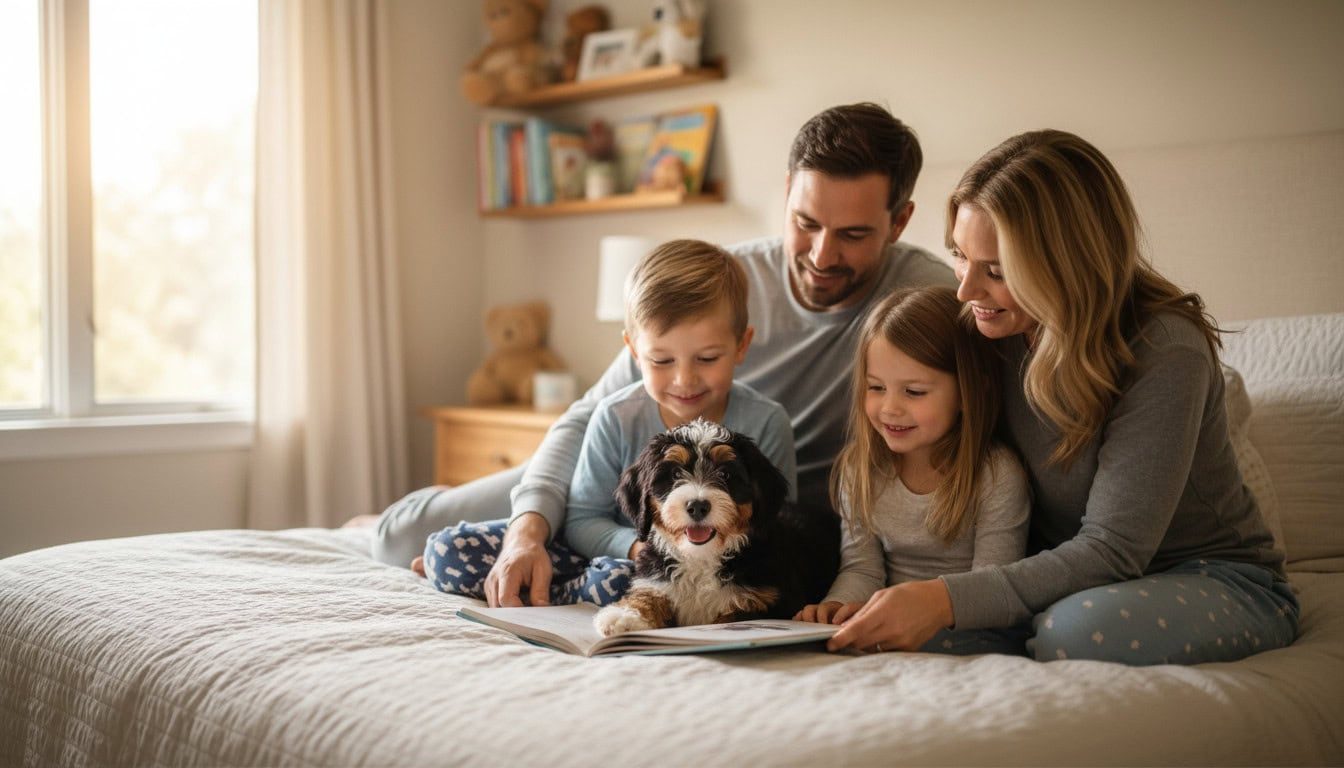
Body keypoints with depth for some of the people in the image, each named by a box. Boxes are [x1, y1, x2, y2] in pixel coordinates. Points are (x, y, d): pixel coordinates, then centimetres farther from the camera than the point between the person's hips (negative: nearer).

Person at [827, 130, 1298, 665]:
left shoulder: (1165, 353, -25)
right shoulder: (994, 330, -6)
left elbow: (1111, 549, -26)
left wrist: (950, 600, -37)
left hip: (1215, 580, -4)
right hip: (1062, 571, 5)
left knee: (1076, 629, -37)